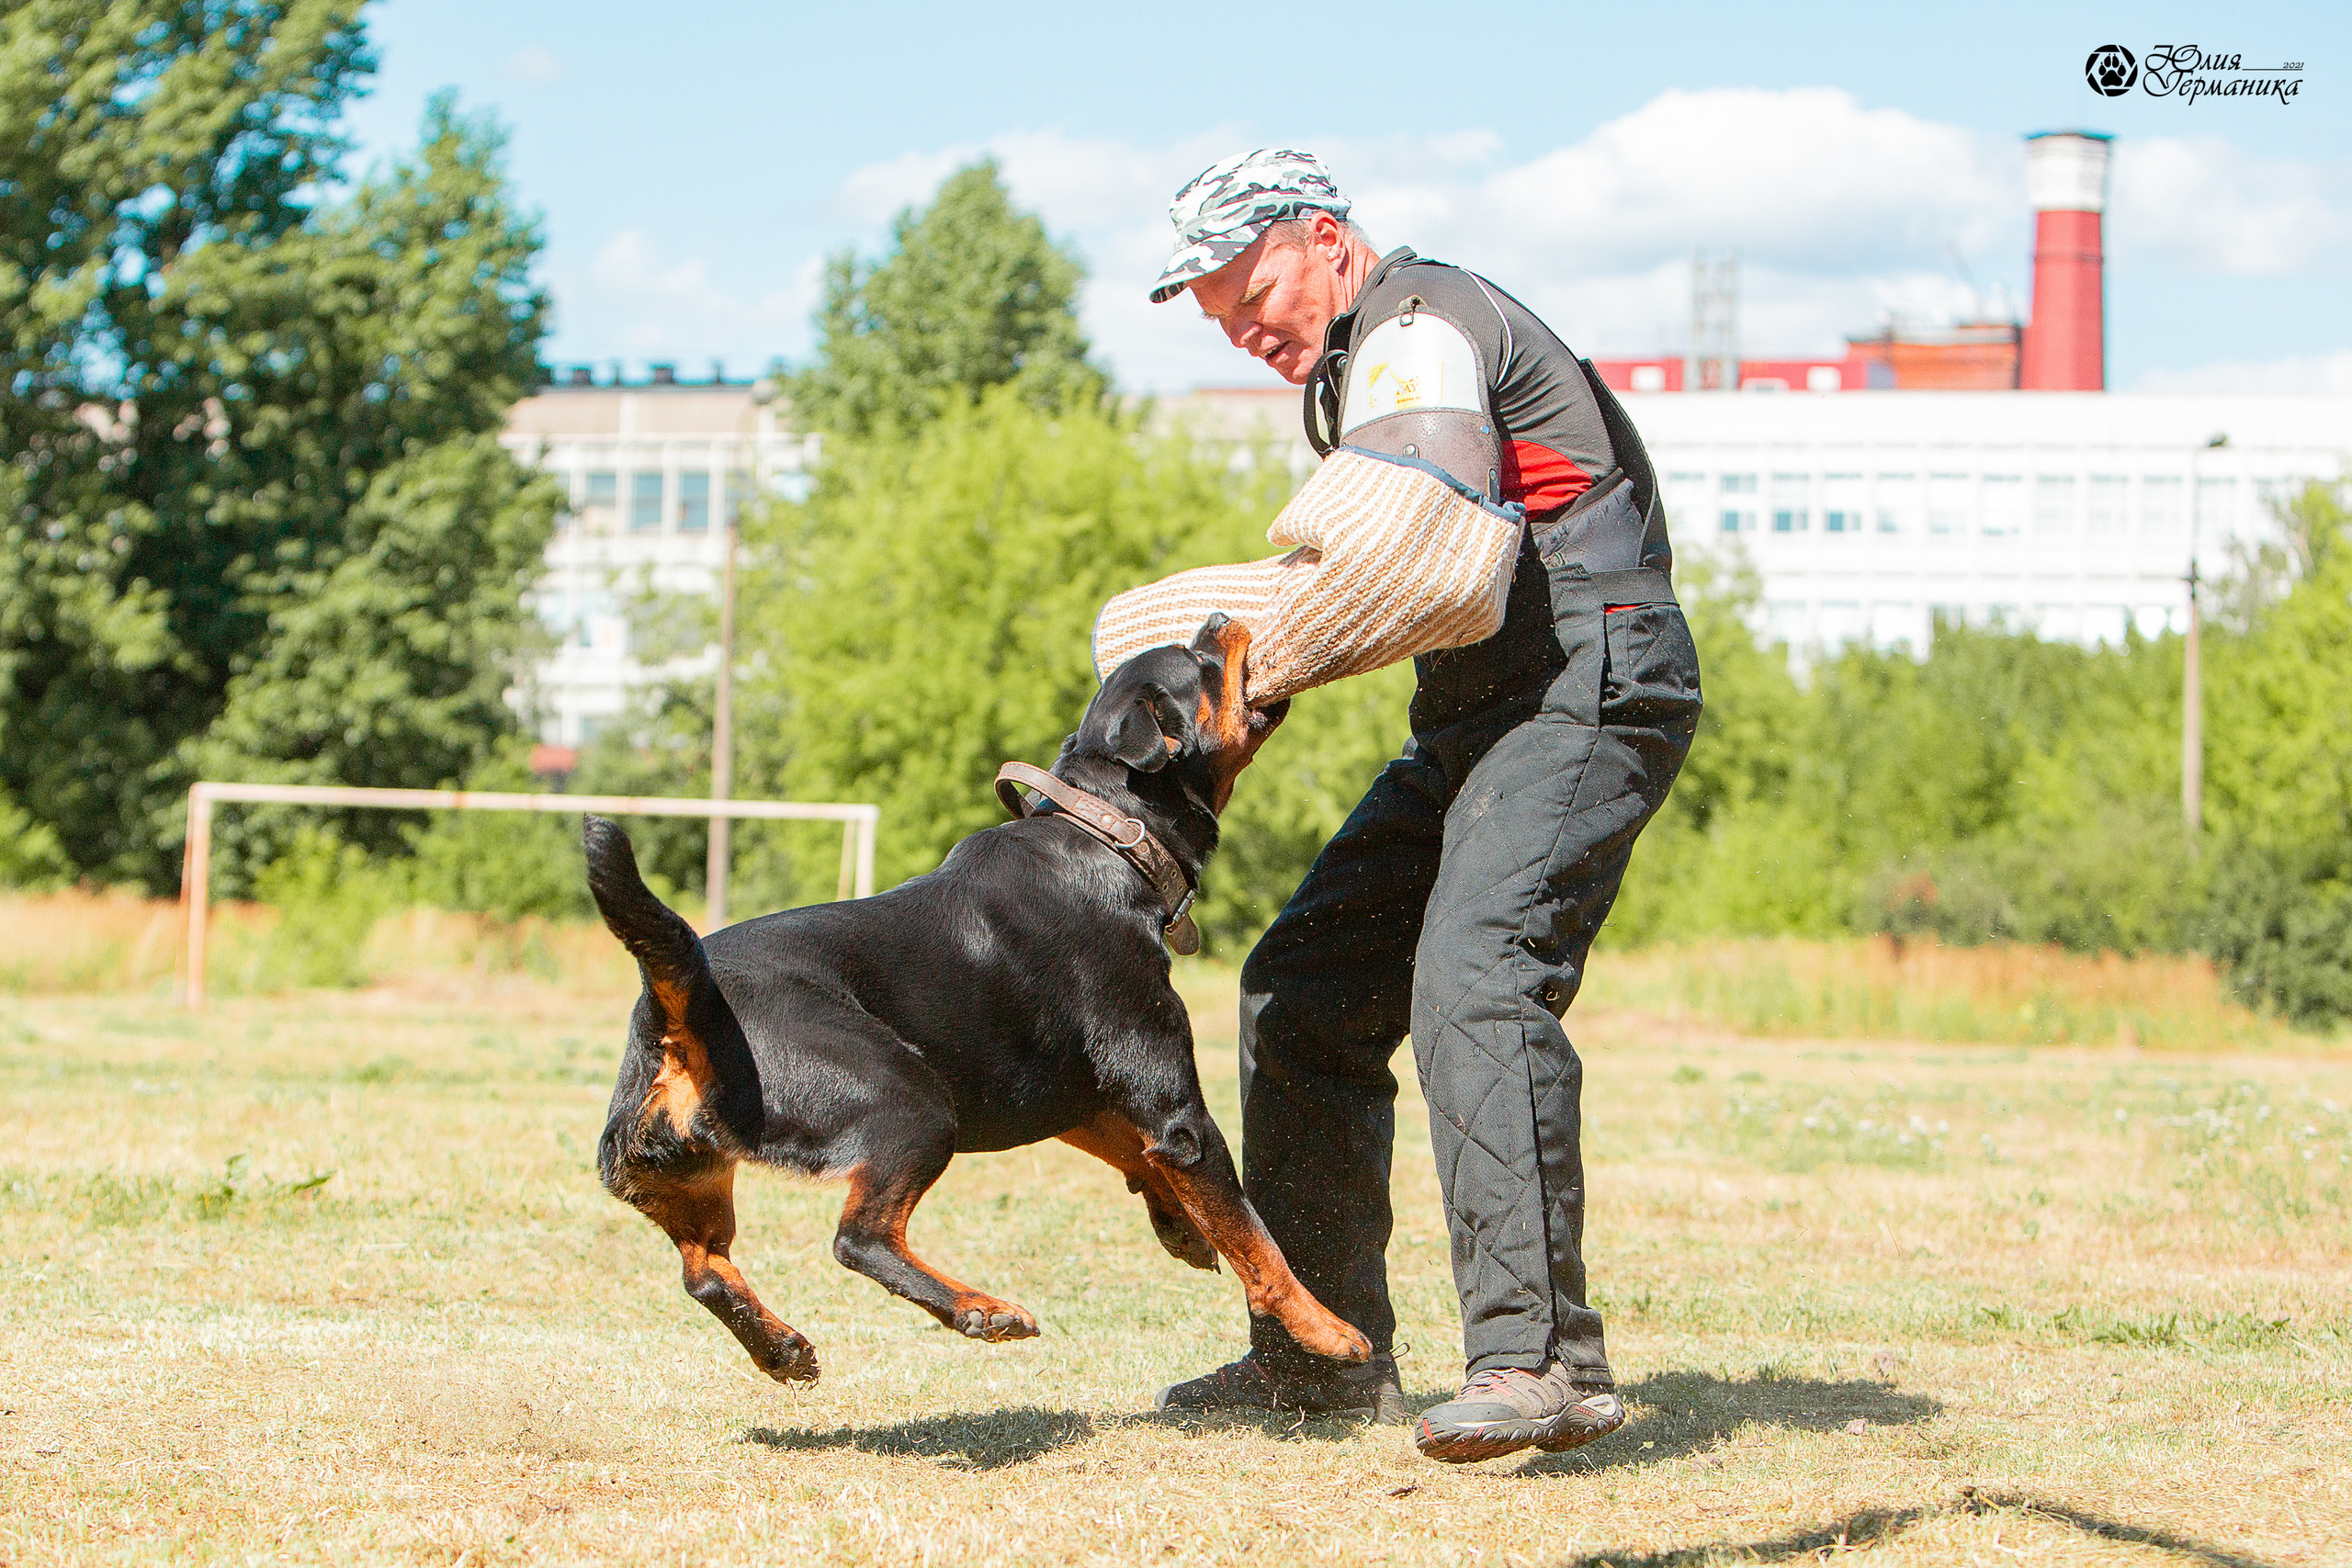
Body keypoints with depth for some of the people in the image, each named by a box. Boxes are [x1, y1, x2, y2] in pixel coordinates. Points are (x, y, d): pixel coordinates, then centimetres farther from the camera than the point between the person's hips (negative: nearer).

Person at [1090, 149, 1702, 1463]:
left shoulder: (1416, 324, -10)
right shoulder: (1372, 356, 23)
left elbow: (1407, 553, -25)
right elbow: (1379, 568, 22)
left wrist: (1266, 660, -13)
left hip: (1587, 690, -11)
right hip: (1482, 717, 11)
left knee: (1474, 975, -28)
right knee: (1307, 990, 9)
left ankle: (1543, 1355, -34)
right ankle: (1323, 1356, 16)